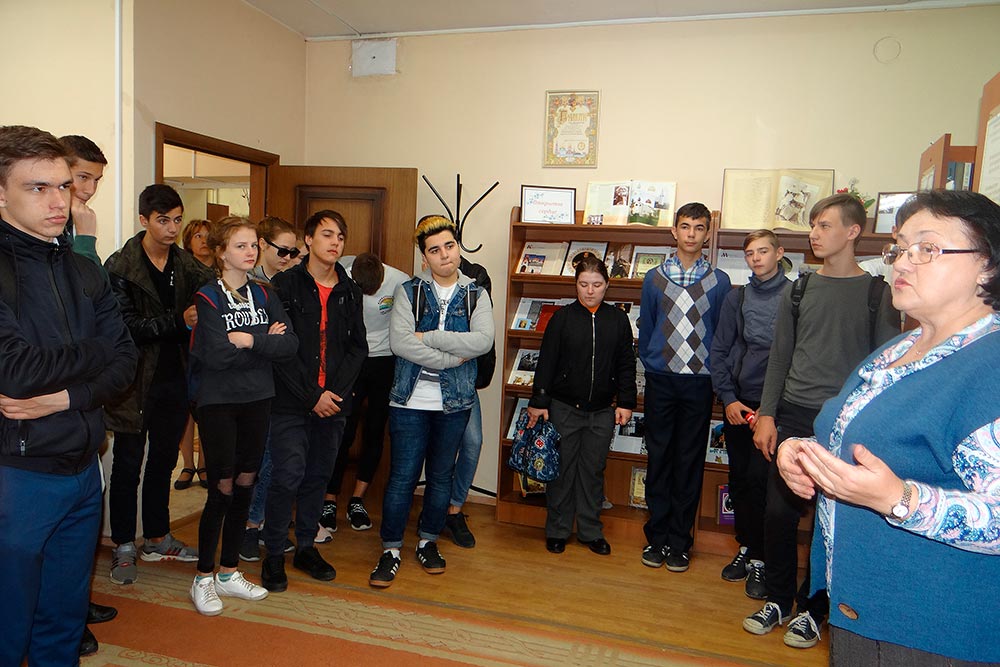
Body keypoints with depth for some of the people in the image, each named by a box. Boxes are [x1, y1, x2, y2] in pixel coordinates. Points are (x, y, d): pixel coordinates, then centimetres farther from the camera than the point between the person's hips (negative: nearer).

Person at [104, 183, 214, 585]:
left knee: (163, 462, 16)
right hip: (137, 382, -4)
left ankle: (158, 539, 32)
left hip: (174, 380, 5)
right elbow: (128, 328, -17)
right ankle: (124, 547, 24)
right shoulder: (120, 267, -10)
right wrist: (179, 319, -24)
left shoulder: (187, 266, 5)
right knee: (128, 465, 8)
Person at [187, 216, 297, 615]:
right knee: (222, 489, -1)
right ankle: (203, 578, 17)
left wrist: (250, 340, -16)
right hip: (217, 402, -5)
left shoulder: (264, 295, 7)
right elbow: (216, 355, -22)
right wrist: (266, 343, -12)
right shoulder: (207, 298, -8)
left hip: (257, 401, 5)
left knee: (245, 486, 11)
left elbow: (289, 346, -5)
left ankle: (228, 572, 26)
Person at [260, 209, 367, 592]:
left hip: (334, 402, 4)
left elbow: (358, 347, 8)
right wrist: (312, 396, -13)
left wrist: (337, 391, -5)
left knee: (318, 476, 12)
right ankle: (274, 554, 15)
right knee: (287, 476, -4)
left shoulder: (350, 291, 9)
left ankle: (306, 547, 28)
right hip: (290, 402, -4)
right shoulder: (285, 285, -4)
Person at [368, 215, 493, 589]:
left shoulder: (475, 295, 5)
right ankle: (391, 550, 16)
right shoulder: (409, 292, 1)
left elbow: (482, 341, -13)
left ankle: (428, 542, 31)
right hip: (411, 400, -2)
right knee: (402, 477, 1)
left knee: (441, 476, 14)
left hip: (455, 402, 2)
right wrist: (454, 357, -15)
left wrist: (428, 337, -16)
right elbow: (399, 342, -14)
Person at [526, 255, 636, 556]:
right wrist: (538, 402, -5)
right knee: (562, 469, 7)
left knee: (593, 470, 11)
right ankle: (557, 530, 22)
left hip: (602, 411, 2)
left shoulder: (618, 319, 3)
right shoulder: (563, 317, -3)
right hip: (564, 407, -1)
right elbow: (546, 362, -3)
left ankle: (591, 531, 24)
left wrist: (626, 402, 1)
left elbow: (626, 365, 7)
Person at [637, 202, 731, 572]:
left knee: (690, 462, 6)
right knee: (659, 458, 6)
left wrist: (713, 372, 0)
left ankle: (679, 541, 17)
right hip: (661, 381, 1)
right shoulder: (654, 278, 6)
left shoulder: (719, 281, 3)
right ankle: (656, 537, 18)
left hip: (699, 382, 0)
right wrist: (652, 364, 5)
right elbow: (645, 330, 10)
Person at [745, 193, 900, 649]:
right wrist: (766, 415, 2)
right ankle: (777, 600, 23)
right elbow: (780, 356, 9)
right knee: (779, 512, 5)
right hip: (793, 417, 3)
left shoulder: (877, 294, 1)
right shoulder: (798, 290, 9)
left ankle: (812, 608, 22)